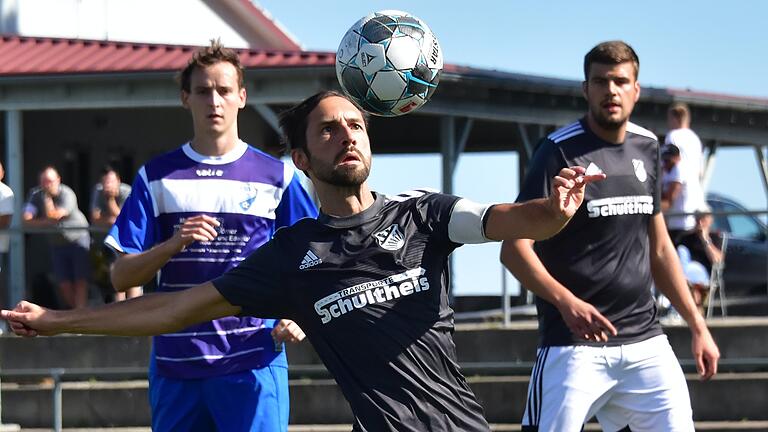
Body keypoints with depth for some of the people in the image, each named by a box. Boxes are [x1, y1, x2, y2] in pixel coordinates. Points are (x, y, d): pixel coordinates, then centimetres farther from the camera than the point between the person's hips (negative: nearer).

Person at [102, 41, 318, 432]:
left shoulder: (276, 177, 6)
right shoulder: (157, 177, 8)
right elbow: (121, 277, 4)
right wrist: (175, 243, -14)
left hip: (252, 362, -2)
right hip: (175, 363, 2)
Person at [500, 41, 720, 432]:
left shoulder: (646, 148, 12)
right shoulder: (560, 151, -8)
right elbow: (514, 249, -14)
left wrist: (697, 326, 17)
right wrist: (566, 302, -30)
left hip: (644, 340, 6)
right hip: (574, 343, -6)